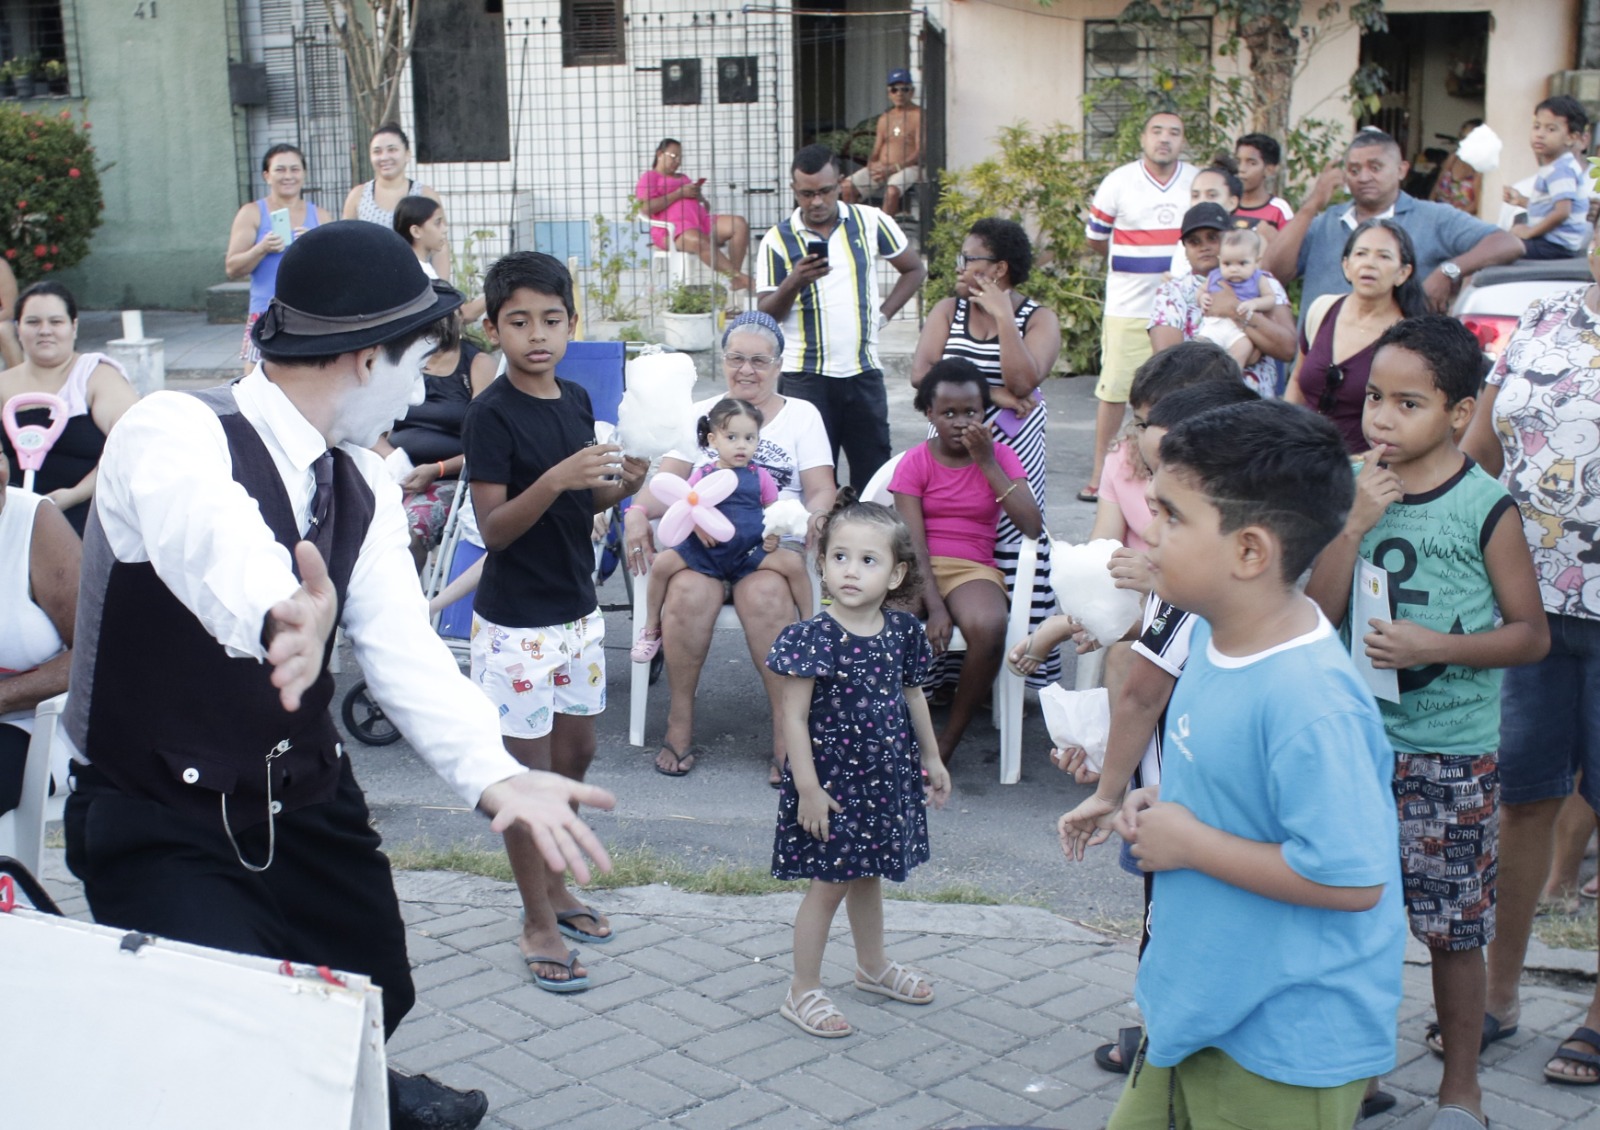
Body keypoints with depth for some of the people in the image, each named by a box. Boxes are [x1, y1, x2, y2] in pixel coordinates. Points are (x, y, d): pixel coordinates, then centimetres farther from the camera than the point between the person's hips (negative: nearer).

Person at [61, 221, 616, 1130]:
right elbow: (213, 538, -46)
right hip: (160, 828, -6)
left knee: (376, 997, 17)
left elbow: (403, 646, -12)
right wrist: (282, 615, -70)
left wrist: (492, 776, -29)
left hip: (309, 806, 6)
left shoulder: (366, 486, 0)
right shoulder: (175, 435, -22)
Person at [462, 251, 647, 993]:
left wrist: (617, 487, -5)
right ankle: (538, 926, 14)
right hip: (516, 620, -7)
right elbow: (494, 528, -19)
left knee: (576, 752, 18)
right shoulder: (490, 415, -16)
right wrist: (557, 479, -33)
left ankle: (553, 887, 36)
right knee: (529, 769, 2)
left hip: (577, 608, 7)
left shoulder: (576, 401, 5)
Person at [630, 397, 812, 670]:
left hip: (750, 553, 0)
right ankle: (652, 627, 2)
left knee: (794, 563, -22)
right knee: (662, 562, -20)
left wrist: (774, 535, -13)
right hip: (706, 550, 0)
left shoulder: (760, 477, 8)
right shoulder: (702, 474, 6)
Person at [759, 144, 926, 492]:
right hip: (805, 378, -2)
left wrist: (883, 314, 4)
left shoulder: (870, 222, 3)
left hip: (864, 372, 2)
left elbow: (915, 270, 15)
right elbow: (766, 315, -3)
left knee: (875, 475, 5)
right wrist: (793, 282, -22)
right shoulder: (778, 240, -1)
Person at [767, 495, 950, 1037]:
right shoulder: (812, 637, -19)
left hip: (886, 777, 6)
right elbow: (795, 715, -17)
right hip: (832, 780, -5)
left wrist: (931, 758, 20)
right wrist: (807, 787, -19)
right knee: (828, 885, 2)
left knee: (867, 875, 23)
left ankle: (873, 965, 43)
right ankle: (803, 991, 17)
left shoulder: (902, 633, -2)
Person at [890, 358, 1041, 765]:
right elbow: (914, 543, -9)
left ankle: (948, 741, -17)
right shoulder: (914, 463, 2)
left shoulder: (1000, 457, 6)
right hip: (918, 570, 0)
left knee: (988, 627, -36)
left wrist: (987, 463, -10)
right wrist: (934, 606, -23)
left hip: (972, 570, 0)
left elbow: (1031, 527, -8)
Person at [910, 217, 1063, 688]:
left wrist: (1003, 315, -14)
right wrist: (987, 391, -13)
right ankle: (945, 670, 5)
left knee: (1013, 555, -6)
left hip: (1011, 454, -2)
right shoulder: (948, 310, 9)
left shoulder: (1038, 318, 1)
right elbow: (920, 372, -6)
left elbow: (1022, 381, -16)